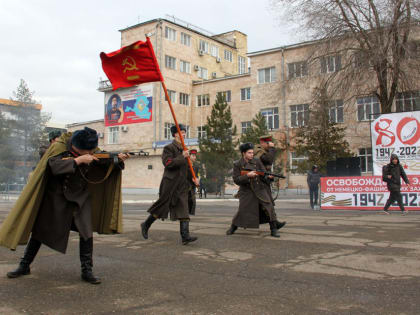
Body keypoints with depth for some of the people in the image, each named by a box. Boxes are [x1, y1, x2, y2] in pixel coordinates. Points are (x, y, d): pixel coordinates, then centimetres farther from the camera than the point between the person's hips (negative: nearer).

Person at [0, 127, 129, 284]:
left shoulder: (91, 150, -6)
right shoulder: (59, 147, -19)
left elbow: (105, 166, 1)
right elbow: (54, 166, -35)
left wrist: (117, 159, -18)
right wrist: (78, 160, -38)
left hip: (80, 197, 3)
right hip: (55, 197, -3)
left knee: (86, 231, -8)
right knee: (40, 230, 8)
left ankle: (87, 271, 1)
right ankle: (24, 266, 26)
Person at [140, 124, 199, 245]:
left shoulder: (184, 149, 17)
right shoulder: (169, 148, -6)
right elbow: (168, 163, -20)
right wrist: (182, 157, -21)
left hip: (182, 185, 7)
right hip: (170, 184, -6)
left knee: (183, 210, -3)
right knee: (162, 207, 3)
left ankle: (185, 236, -6)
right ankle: (146, 225, 25)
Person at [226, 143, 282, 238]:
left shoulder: (257, 161, 3)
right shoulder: (237, 165, -4)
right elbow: (236, 180, -10)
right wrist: (248, 175, -23)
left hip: (260, 190, 2)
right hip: (246, 192, -2)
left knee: (269, 207, -11)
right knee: (242, 211, -4)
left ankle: (274, 230, 0)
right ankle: (233, 227, 21)